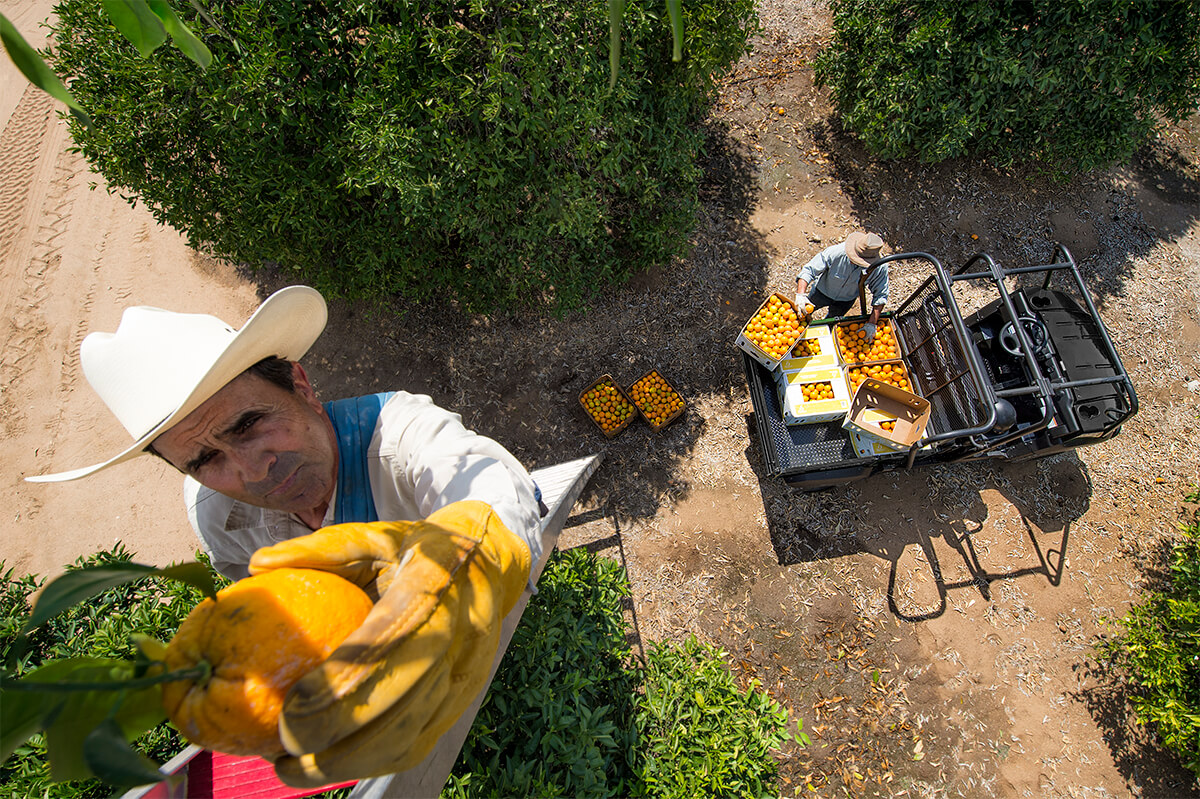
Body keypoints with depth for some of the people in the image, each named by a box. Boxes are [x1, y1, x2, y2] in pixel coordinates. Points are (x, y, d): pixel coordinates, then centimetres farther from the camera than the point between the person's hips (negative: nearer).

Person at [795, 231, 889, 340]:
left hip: (846, 300, 2)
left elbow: (880, 296, -21)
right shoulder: (835, 252, -41)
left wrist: (872, 323, -26)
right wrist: (801, 294, -50)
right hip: (823, 292, -1)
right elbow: (809, 270, -34)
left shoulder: (880, 268, -33)